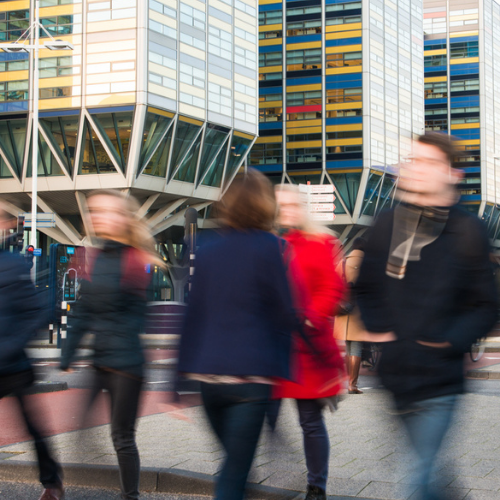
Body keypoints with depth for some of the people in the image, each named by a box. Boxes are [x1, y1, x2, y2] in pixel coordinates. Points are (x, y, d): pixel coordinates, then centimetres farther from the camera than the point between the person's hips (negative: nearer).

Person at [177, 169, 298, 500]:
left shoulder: (208, 250, 9)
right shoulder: (267, 246, -5)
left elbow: (192, 315, 10)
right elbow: (286, 312, -3)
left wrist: (179, 383, 13)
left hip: (207, 376, 5)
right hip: (250, 375, -5)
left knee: (233, 460, 23)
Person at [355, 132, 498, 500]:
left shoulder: (468, 231, -3)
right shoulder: (387, 225, 7)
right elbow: (366, 288, 20)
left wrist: (449, 341, -14)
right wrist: (378, 328, 3)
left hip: (437, 384, -4)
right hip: (390, 377, 5)